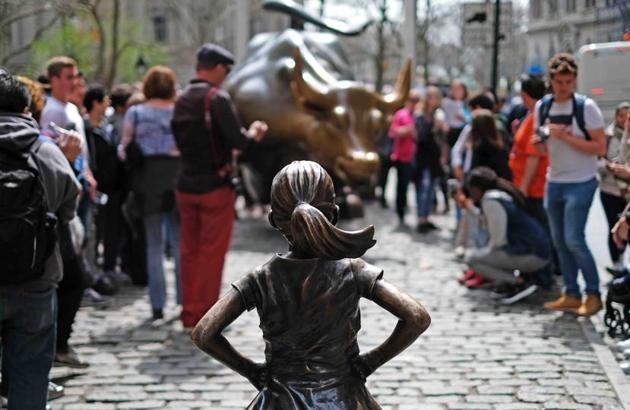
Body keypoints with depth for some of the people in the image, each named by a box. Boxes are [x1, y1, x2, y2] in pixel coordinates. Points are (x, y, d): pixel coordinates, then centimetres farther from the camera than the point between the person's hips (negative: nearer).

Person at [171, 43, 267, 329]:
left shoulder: (181, 99, 9)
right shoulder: (217, 98, -14)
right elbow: (237, 140, -20)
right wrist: (253, 133, 2)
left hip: (185, 185, 7)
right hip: (215, 185, -7)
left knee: (190, 251, 13)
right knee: (212, 252, -1)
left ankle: (189, 313, 17)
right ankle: (205, 316, 1)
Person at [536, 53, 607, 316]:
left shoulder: (586, 107, -12)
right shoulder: (542, 107, 6)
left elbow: (600, 148, -15)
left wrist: (566, 137, -20)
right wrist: (542, 139, -7)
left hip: (580, 183, -6)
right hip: (554, 183, 6)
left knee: (574, 240, -12)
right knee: (560, 242, 9)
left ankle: (593, 295, 0)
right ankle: (571, 295, 18)